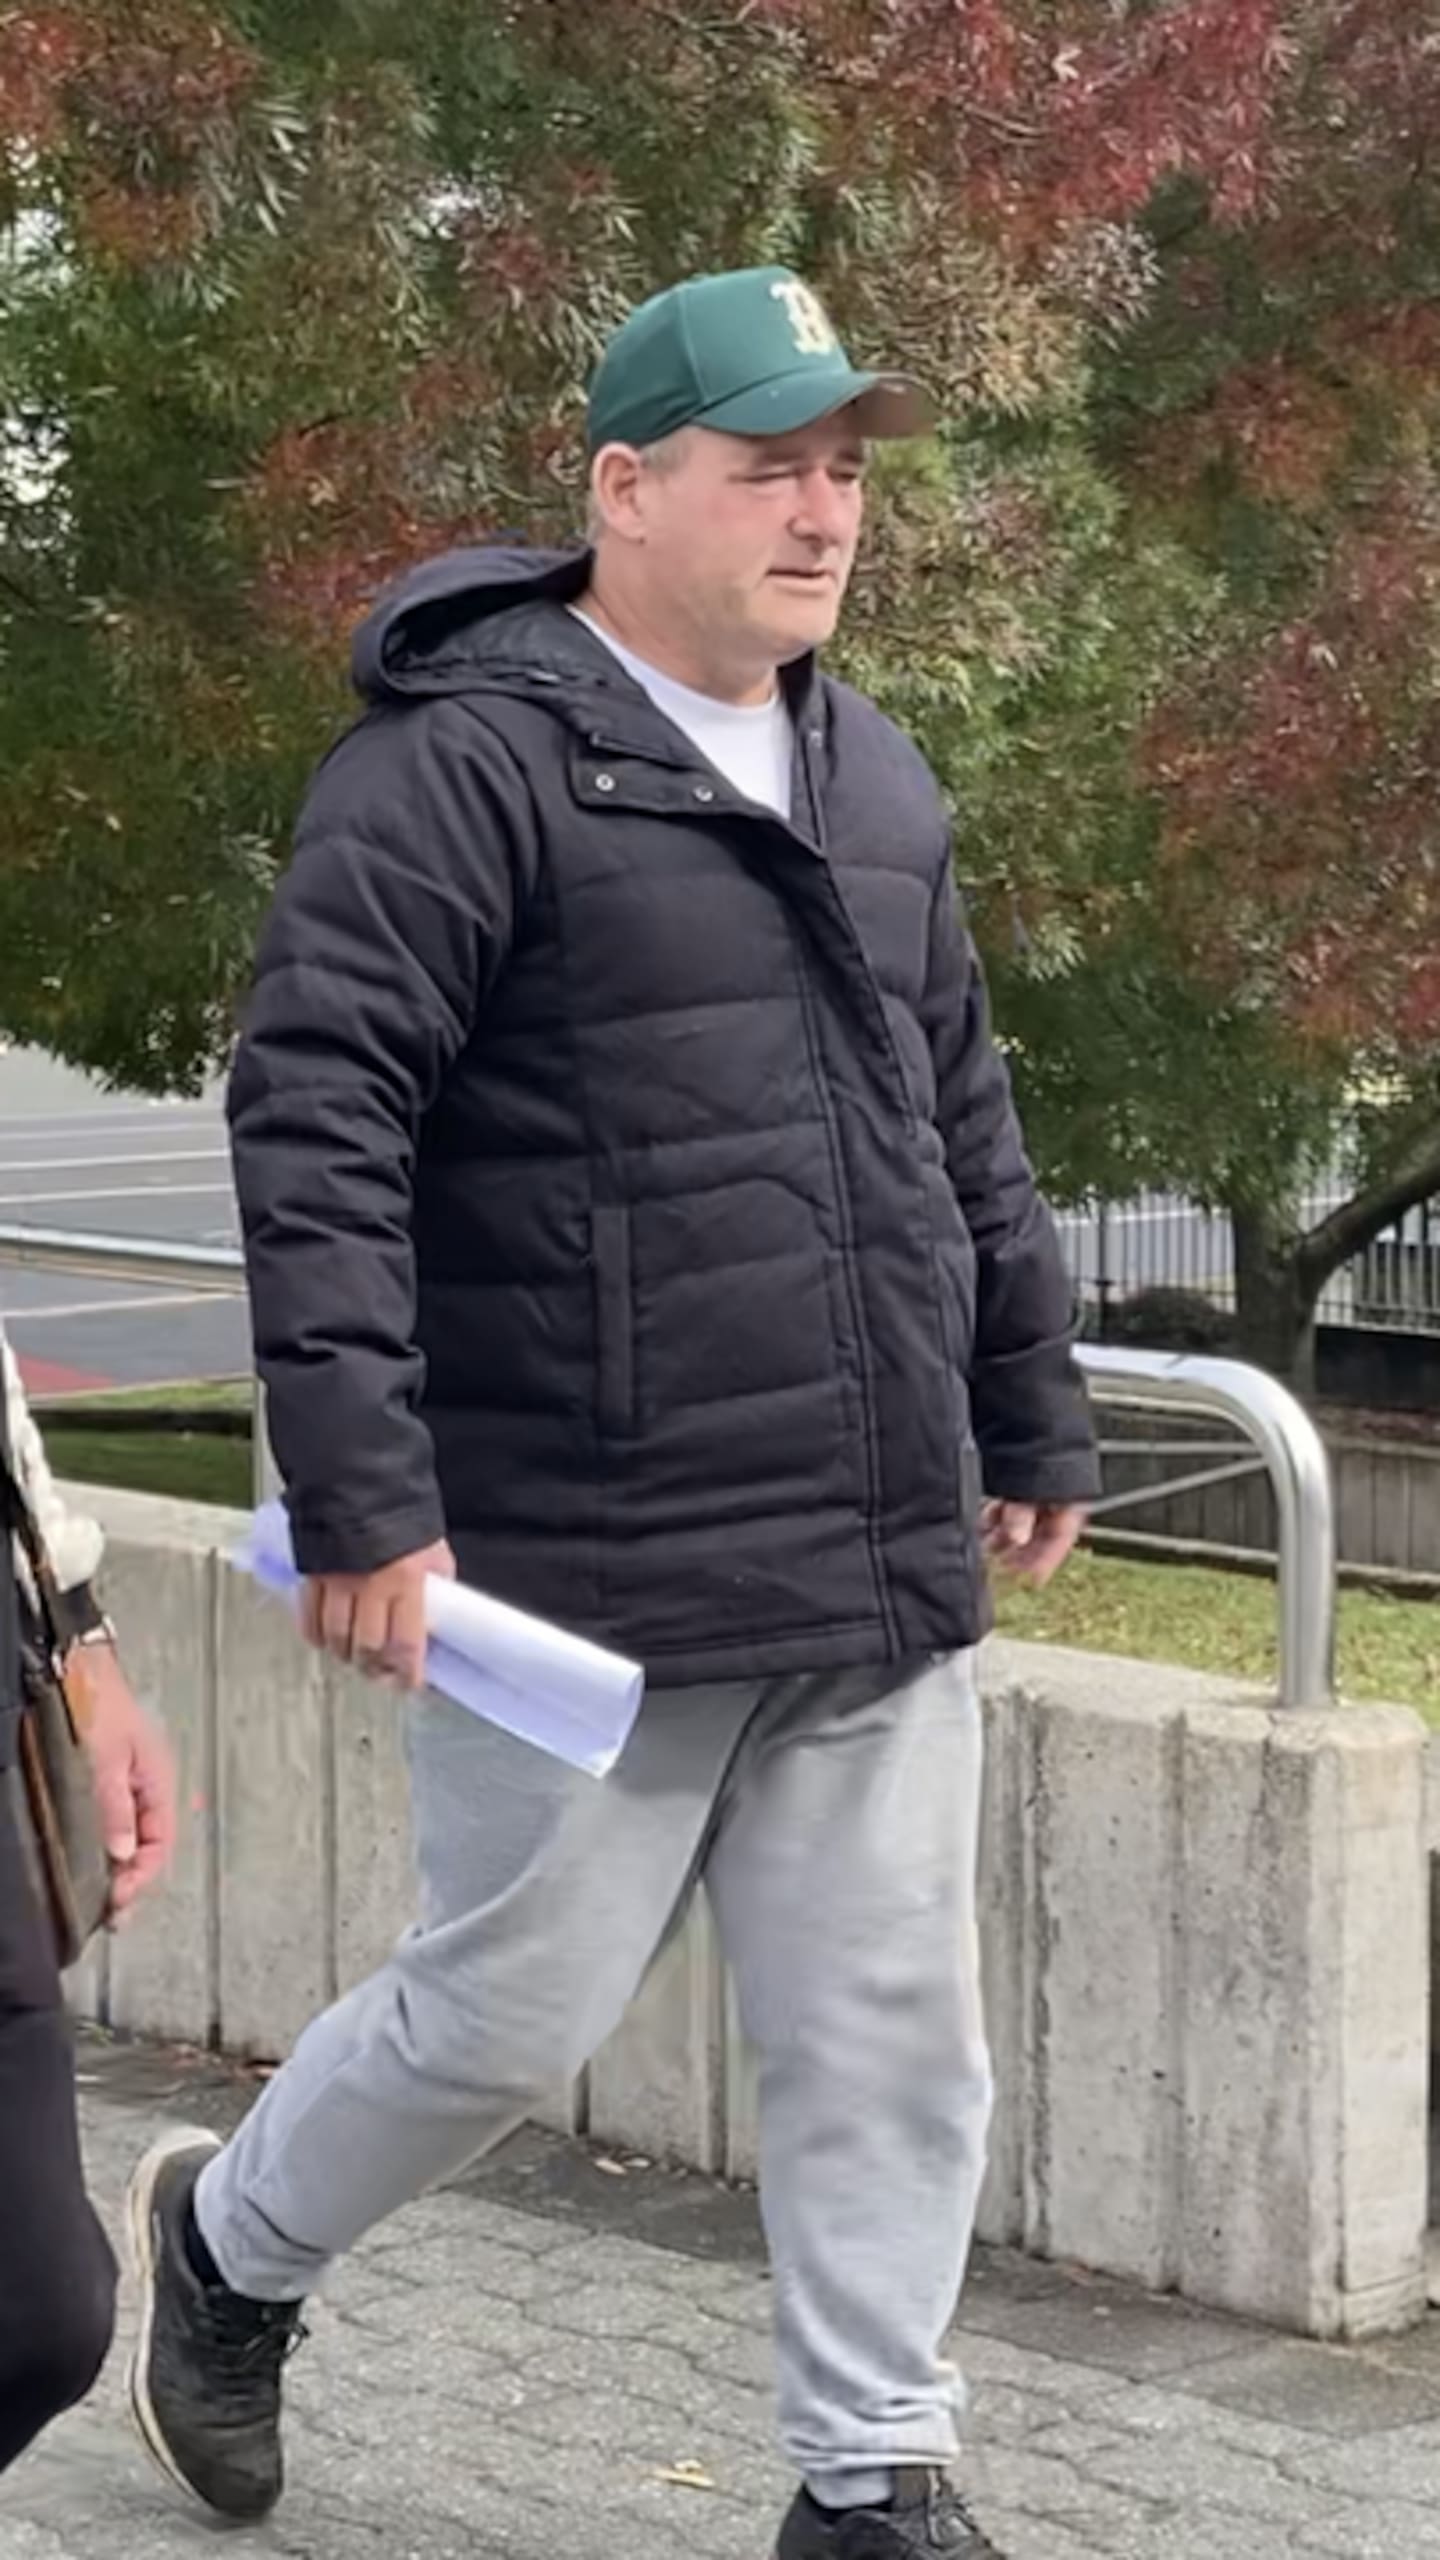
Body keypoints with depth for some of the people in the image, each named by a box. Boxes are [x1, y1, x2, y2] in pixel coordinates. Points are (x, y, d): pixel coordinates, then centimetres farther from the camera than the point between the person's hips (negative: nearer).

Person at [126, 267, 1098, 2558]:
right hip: (592, 1575, -7)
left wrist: (1032, 1417, 23)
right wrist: (361, 1490, -22)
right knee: (516, 2008, 4)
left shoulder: (872, 779, 15)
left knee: (890, 2036, 7)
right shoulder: (470, 763, -11)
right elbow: (315, 1119, -17)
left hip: (883, 1582, 7)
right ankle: (234, 2243, 31)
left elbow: (966, 1126, 24)